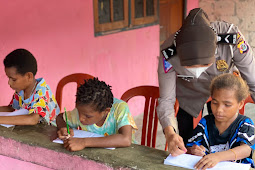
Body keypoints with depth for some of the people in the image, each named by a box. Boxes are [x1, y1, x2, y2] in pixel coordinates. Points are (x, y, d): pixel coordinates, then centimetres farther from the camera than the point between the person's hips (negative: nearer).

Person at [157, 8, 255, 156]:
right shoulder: (169, 54, -35)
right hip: (190, 97, 0)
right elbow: (166, 99, -26)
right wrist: (169, 133, -42)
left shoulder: (232, 38, -37)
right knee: (183, 147, 1)